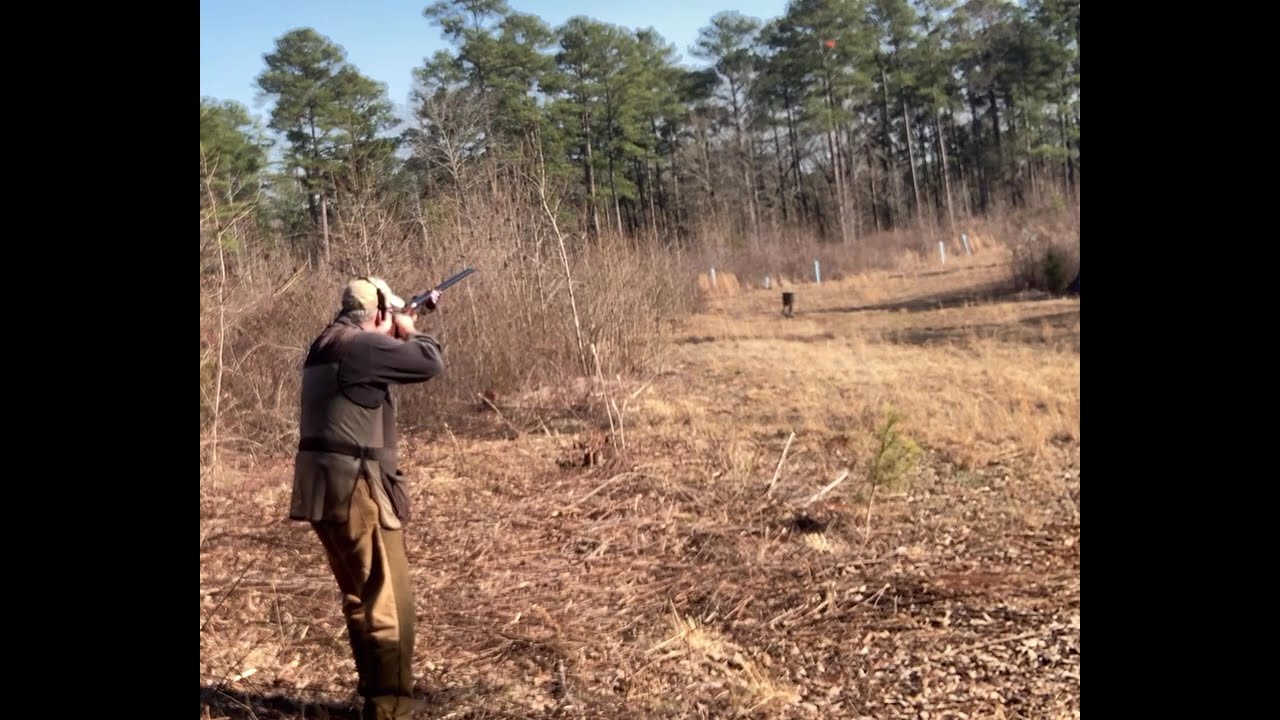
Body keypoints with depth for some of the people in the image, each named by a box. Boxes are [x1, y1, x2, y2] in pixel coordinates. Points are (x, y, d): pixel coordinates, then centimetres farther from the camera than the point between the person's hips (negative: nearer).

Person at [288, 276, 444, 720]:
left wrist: (396, 338, 18)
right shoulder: (362, 346, -15)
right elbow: (430, 363, -14)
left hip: (324, 486, 10)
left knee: (362, 598, 20)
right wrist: (410, 332, 4)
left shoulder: (326, 346, 14)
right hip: (353, 486, -10)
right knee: (388, 603, -1)